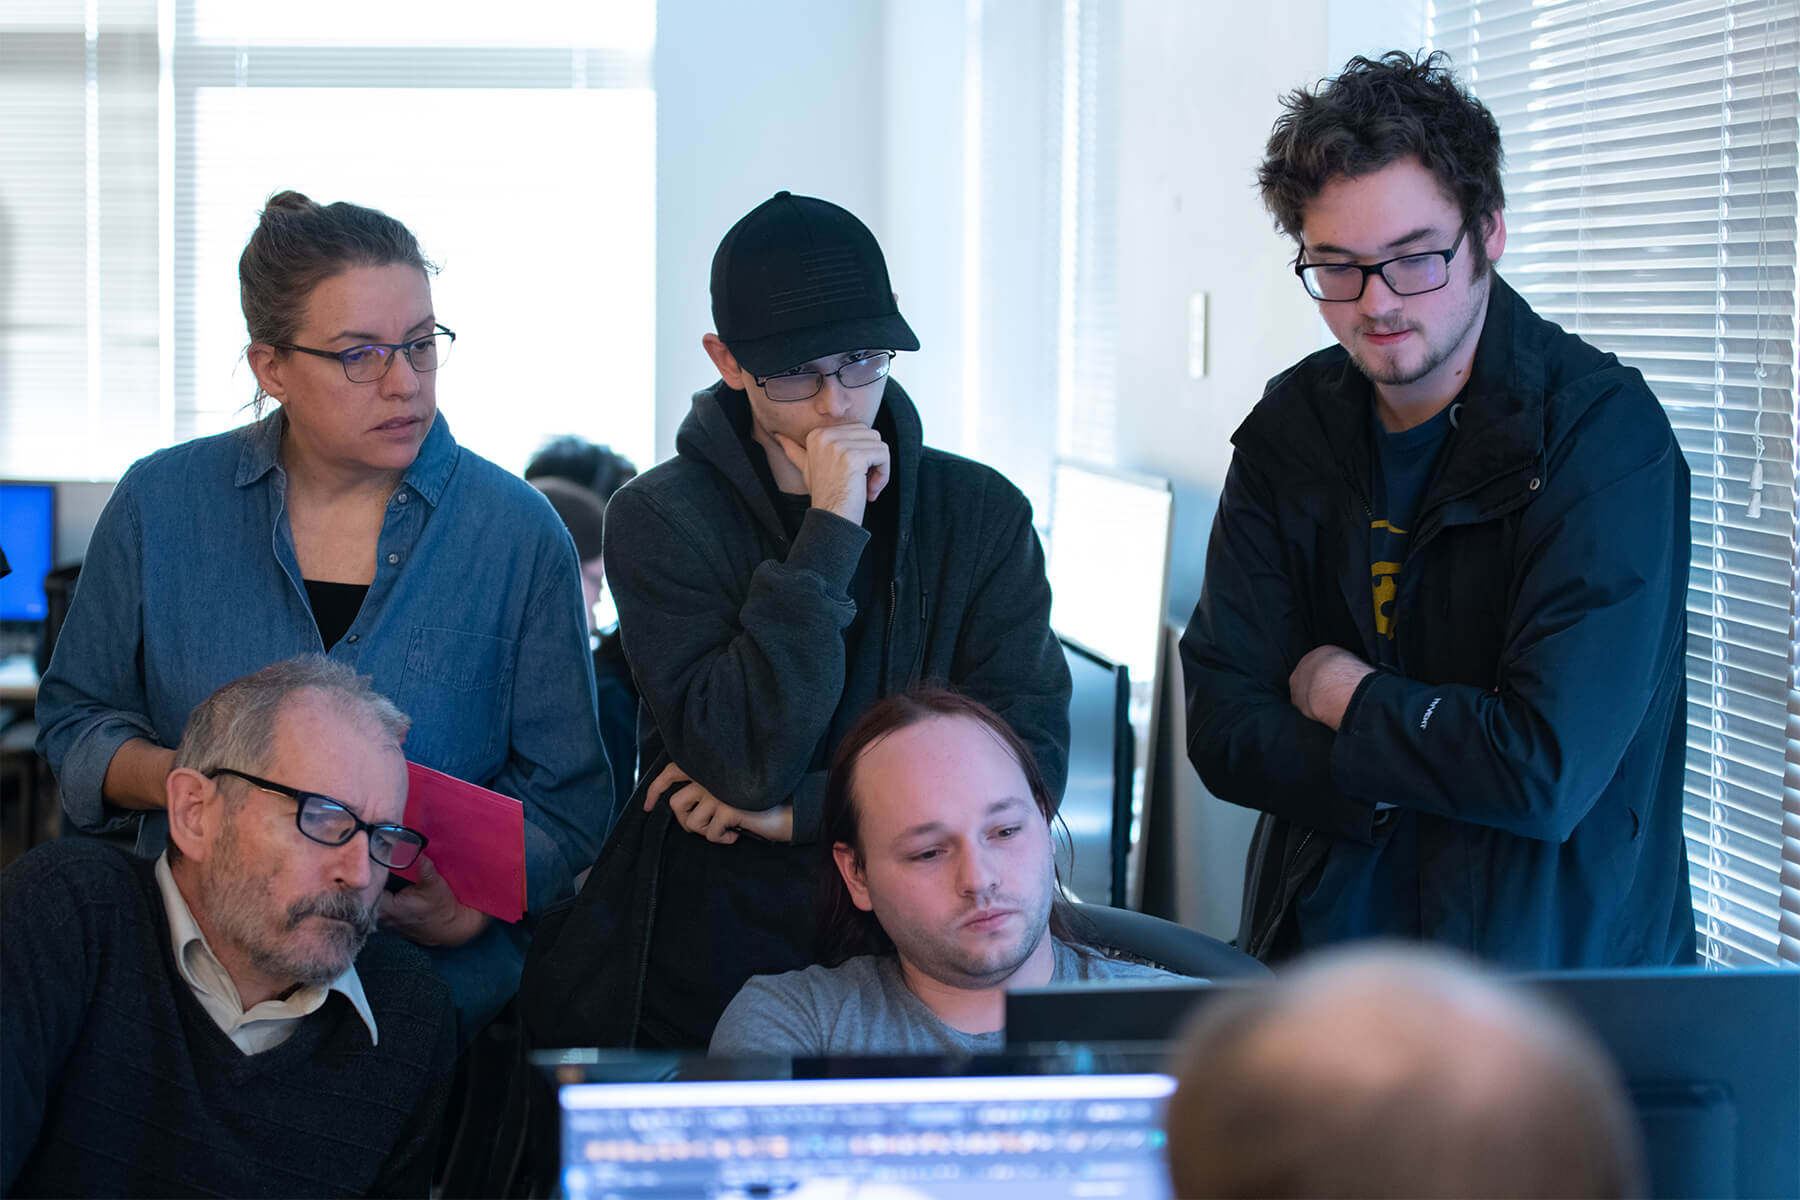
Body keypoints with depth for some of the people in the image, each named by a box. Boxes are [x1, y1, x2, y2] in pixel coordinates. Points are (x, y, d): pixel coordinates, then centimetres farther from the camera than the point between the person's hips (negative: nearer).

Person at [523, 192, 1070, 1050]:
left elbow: (1032, 761, 1)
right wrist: (831, 532, -14)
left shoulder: (982, 514, 7)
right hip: (704, 977, 0)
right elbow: (746, 764, -12)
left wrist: (800, 809, -5)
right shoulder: (663, 519, 1)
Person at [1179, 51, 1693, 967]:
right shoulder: (1293, 428, 5)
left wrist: (1342, 697, -5)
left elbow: (1550, 770, -20)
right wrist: (1442, 769, -14)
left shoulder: (1603, 430, -13)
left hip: (1558, 972, -4)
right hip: (1318, 942, 5)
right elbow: (1224, 730, 0)